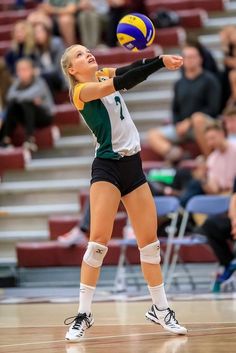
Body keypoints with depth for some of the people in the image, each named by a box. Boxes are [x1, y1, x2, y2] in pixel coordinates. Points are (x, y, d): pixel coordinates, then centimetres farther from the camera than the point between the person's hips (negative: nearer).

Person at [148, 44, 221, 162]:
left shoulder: (209, 80, 1)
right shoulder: (179, 84, 17)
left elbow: (213, 108, -8)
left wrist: (189, 122, -13)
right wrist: (178, 126, -4)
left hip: (204, 125, -6)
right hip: (181, 126, 6)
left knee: (198, 118, -39)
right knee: (153, 135, -10)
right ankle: (171, 152, -38)